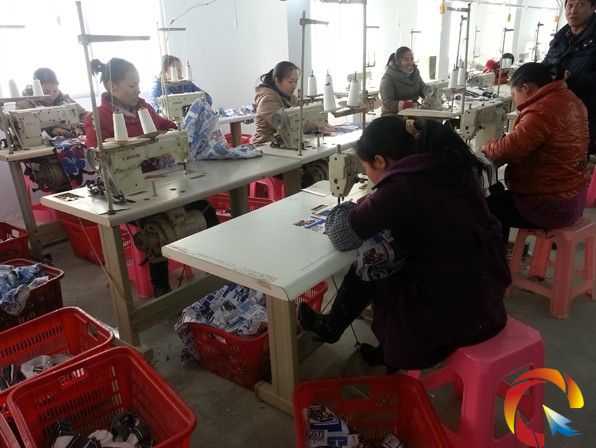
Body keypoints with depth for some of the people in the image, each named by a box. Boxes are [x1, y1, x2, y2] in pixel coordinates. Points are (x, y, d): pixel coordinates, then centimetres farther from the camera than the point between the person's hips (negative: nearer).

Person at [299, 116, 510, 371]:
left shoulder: (401, 187, -23)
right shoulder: (451, 166, 1)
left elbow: (341, 236, -16)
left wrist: (352, 207, 5)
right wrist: (373, 205, 7)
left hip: (451, 317, -7)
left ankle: (330, 327, 44)